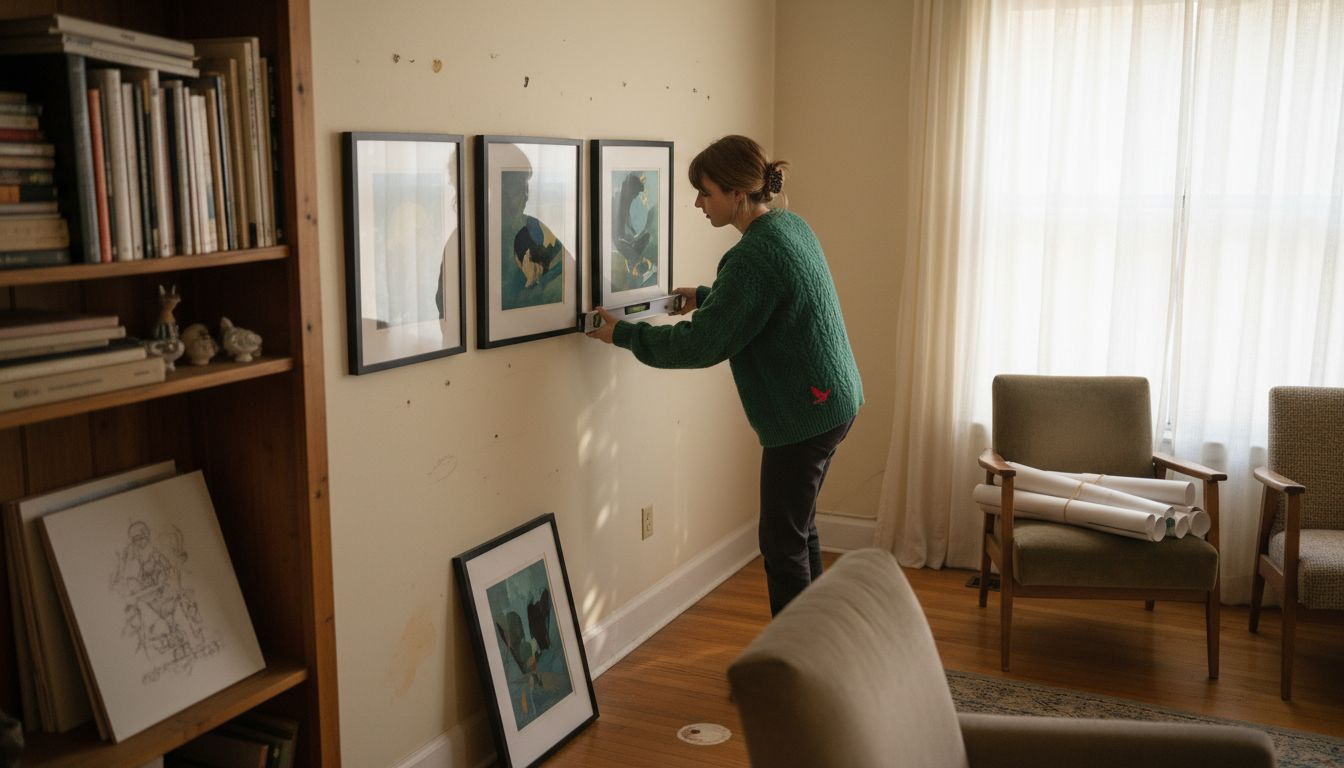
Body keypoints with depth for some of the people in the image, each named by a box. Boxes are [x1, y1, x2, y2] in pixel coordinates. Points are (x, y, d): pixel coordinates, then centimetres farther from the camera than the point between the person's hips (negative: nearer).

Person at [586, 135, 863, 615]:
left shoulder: (755, 255, -23)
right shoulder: (790, 226, 7)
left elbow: (702, 345, -21)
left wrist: (623, 334, -11)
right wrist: (704, 296, 23)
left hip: (803, 414, -10)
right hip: (830, 400, 10)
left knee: (783, 541, 1)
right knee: (798, 528, 20)